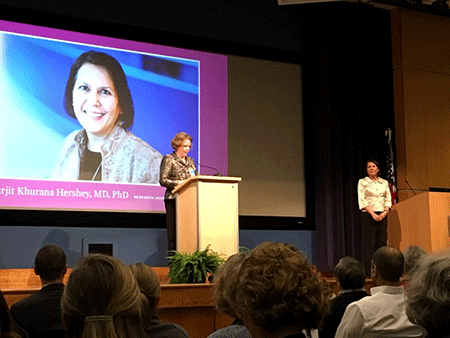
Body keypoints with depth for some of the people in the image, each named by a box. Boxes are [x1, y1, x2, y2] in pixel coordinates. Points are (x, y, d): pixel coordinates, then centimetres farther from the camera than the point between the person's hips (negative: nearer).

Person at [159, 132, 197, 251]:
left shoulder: (190, 161, 21)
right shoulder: (168, 159, 3)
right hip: (174, 200, -5)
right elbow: (163, 180, -6)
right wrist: (179, 183, -16)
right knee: (174, 234, -8)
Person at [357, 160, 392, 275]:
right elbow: (362, 200, -5)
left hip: (382, 215, 3)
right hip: (368, 214, -3)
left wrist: (385, 211, -7)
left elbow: (388, 199, 10)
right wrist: (373, 214, -14)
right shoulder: (362, 182, 3)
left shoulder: (384, 182, 14)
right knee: (369, 242, -7)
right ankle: (370, 270, -6)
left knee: (382, 241, 0)